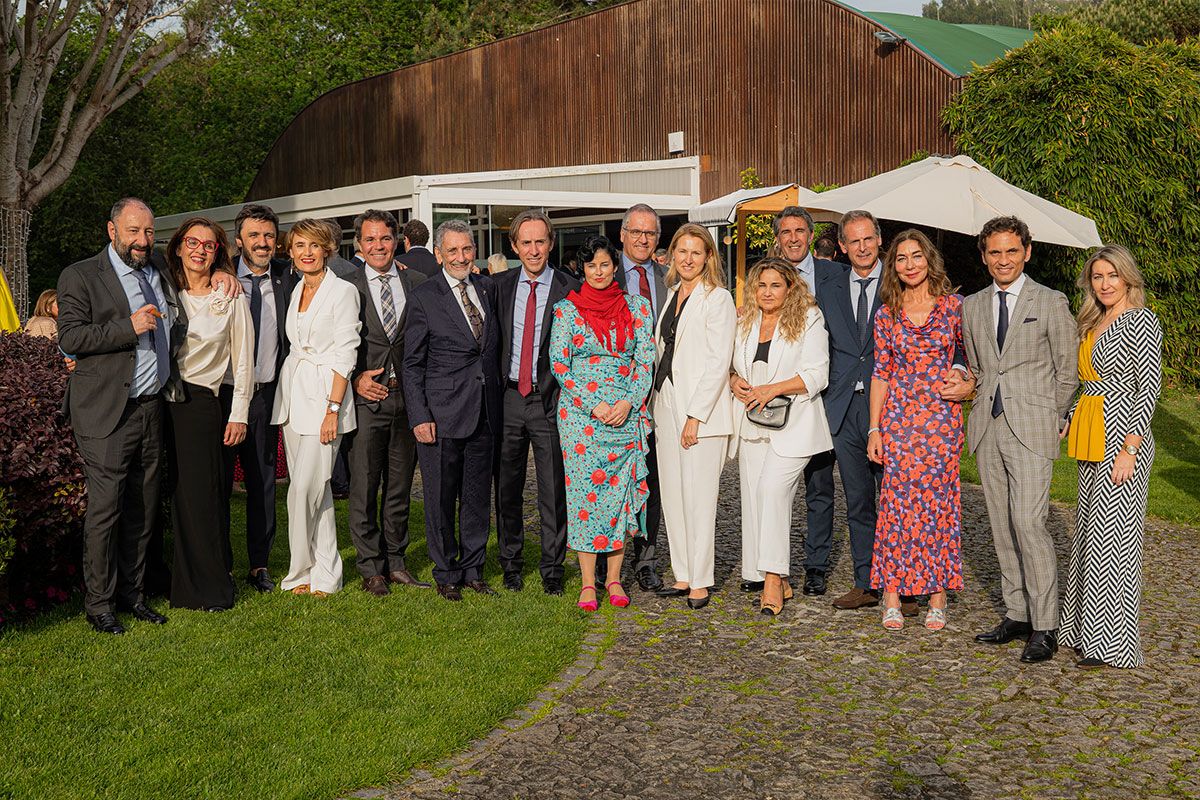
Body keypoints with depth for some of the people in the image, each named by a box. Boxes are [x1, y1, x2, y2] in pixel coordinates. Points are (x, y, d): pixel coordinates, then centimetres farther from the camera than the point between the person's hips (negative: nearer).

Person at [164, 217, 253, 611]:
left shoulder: (230, 298, 1)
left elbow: (243, 361, 2)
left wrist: (238, 414, -2)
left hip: (201, 403, -3)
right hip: (162, 402, 3)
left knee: (199, 495, -2)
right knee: (173, 494, 6)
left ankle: (208, 587, 8)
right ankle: (178, 579, 18)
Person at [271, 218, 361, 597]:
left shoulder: (343, 291, -7)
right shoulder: (294, 290, 13)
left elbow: (344, 354, -10)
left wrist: (333, 408, -16)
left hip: (324, 396, -7)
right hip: (292, 395, 7)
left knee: (303, 490, -8)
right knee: (316, 491, 9)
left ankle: (301, 573, 7)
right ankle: (325, 574, 16)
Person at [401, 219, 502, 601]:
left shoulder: (488, 287, 10)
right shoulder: (423, 297, -5)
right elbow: (412, 365, -5)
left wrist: (498, 402, 13)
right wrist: (419, 416, -11)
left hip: (485, 412, 5)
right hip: (442, 413, -4)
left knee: (477, 496, 12)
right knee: (440, 498, 4)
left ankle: (472, 569, 25)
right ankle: (446, 574, 17)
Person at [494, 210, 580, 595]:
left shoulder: (570, 289, -3)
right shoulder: (501, 285, 7)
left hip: (551, 400, -3)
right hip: (508, 398, 3)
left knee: (554, 488, 2)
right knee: (507, 487, 11)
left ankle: (552, 568, 15)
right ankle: (511, 563, 25)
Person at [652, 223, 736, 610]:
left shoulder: (718, 299, -8)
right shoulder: (672, 294, 15)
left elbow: (718, 363, -13)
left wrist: (695, 416, -17)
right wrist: (660, 403, 11)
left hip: (702, 409, -8)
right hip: (667, 404, 8)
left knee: (698, 496, -3)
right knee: (672, 494, 10)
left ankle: (700, 581, 6)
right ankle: (683, 575, 19)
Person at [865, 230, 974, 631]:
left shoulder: (954, 306, 2)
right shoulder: (887, 314, 6)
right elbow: (880, 372, 6)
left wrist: (968, 385, -7)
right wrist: (874, 428, 3)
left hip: (941, 416, -1)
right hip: (898, 415, 1)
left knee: (939, 500, 1)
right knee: (897, 500, -1)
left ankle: (937, 596, 11)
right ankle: (892, 597, 8)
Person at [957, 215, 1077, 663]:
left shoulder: (1052, 303, -1)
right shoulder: (972, 307, 12)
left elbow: (1067, 371, 2)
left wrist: (1049, 420, 2)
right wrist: (985, 405, 12)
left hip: (1031, 430, -5)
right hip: (987, 429, 5)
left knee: (1028, 522, -13)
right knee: (1002, 526, 8)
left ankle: (1044, 628, -6)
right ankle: (1017, 614, 17)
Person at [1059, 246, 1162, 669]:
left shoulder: (1141, 321, -9)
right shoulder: (1093, 323, 16)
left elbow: (1149, 386, -15)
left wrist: (1129, 448, -20)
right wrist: (1064, 426, 15)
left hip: (1123, 437, -9)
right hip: (1091, 440, 9)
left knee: (1112, 531, -8)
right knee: (1089, 528, 11)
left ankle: (1110, 643, -2)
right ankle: (1083, 624, 20)